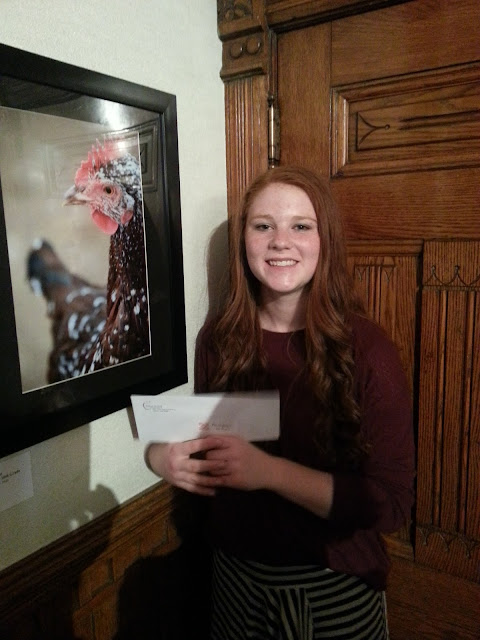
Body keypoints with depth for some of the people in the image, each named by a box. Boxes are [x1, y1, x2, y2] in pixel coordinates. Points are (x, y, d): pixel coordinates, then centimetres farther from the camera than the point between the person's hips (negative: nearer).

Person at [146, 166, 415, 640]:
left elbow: (392, 503, -19)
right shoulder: (217, 338, -8)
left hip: (334, 588, -2)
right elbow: (208, 447, 4)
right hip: (236, 573, 3)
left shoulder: (367, 349, -19)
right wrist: (164, 454, -17)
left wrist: (268, 471, -30)